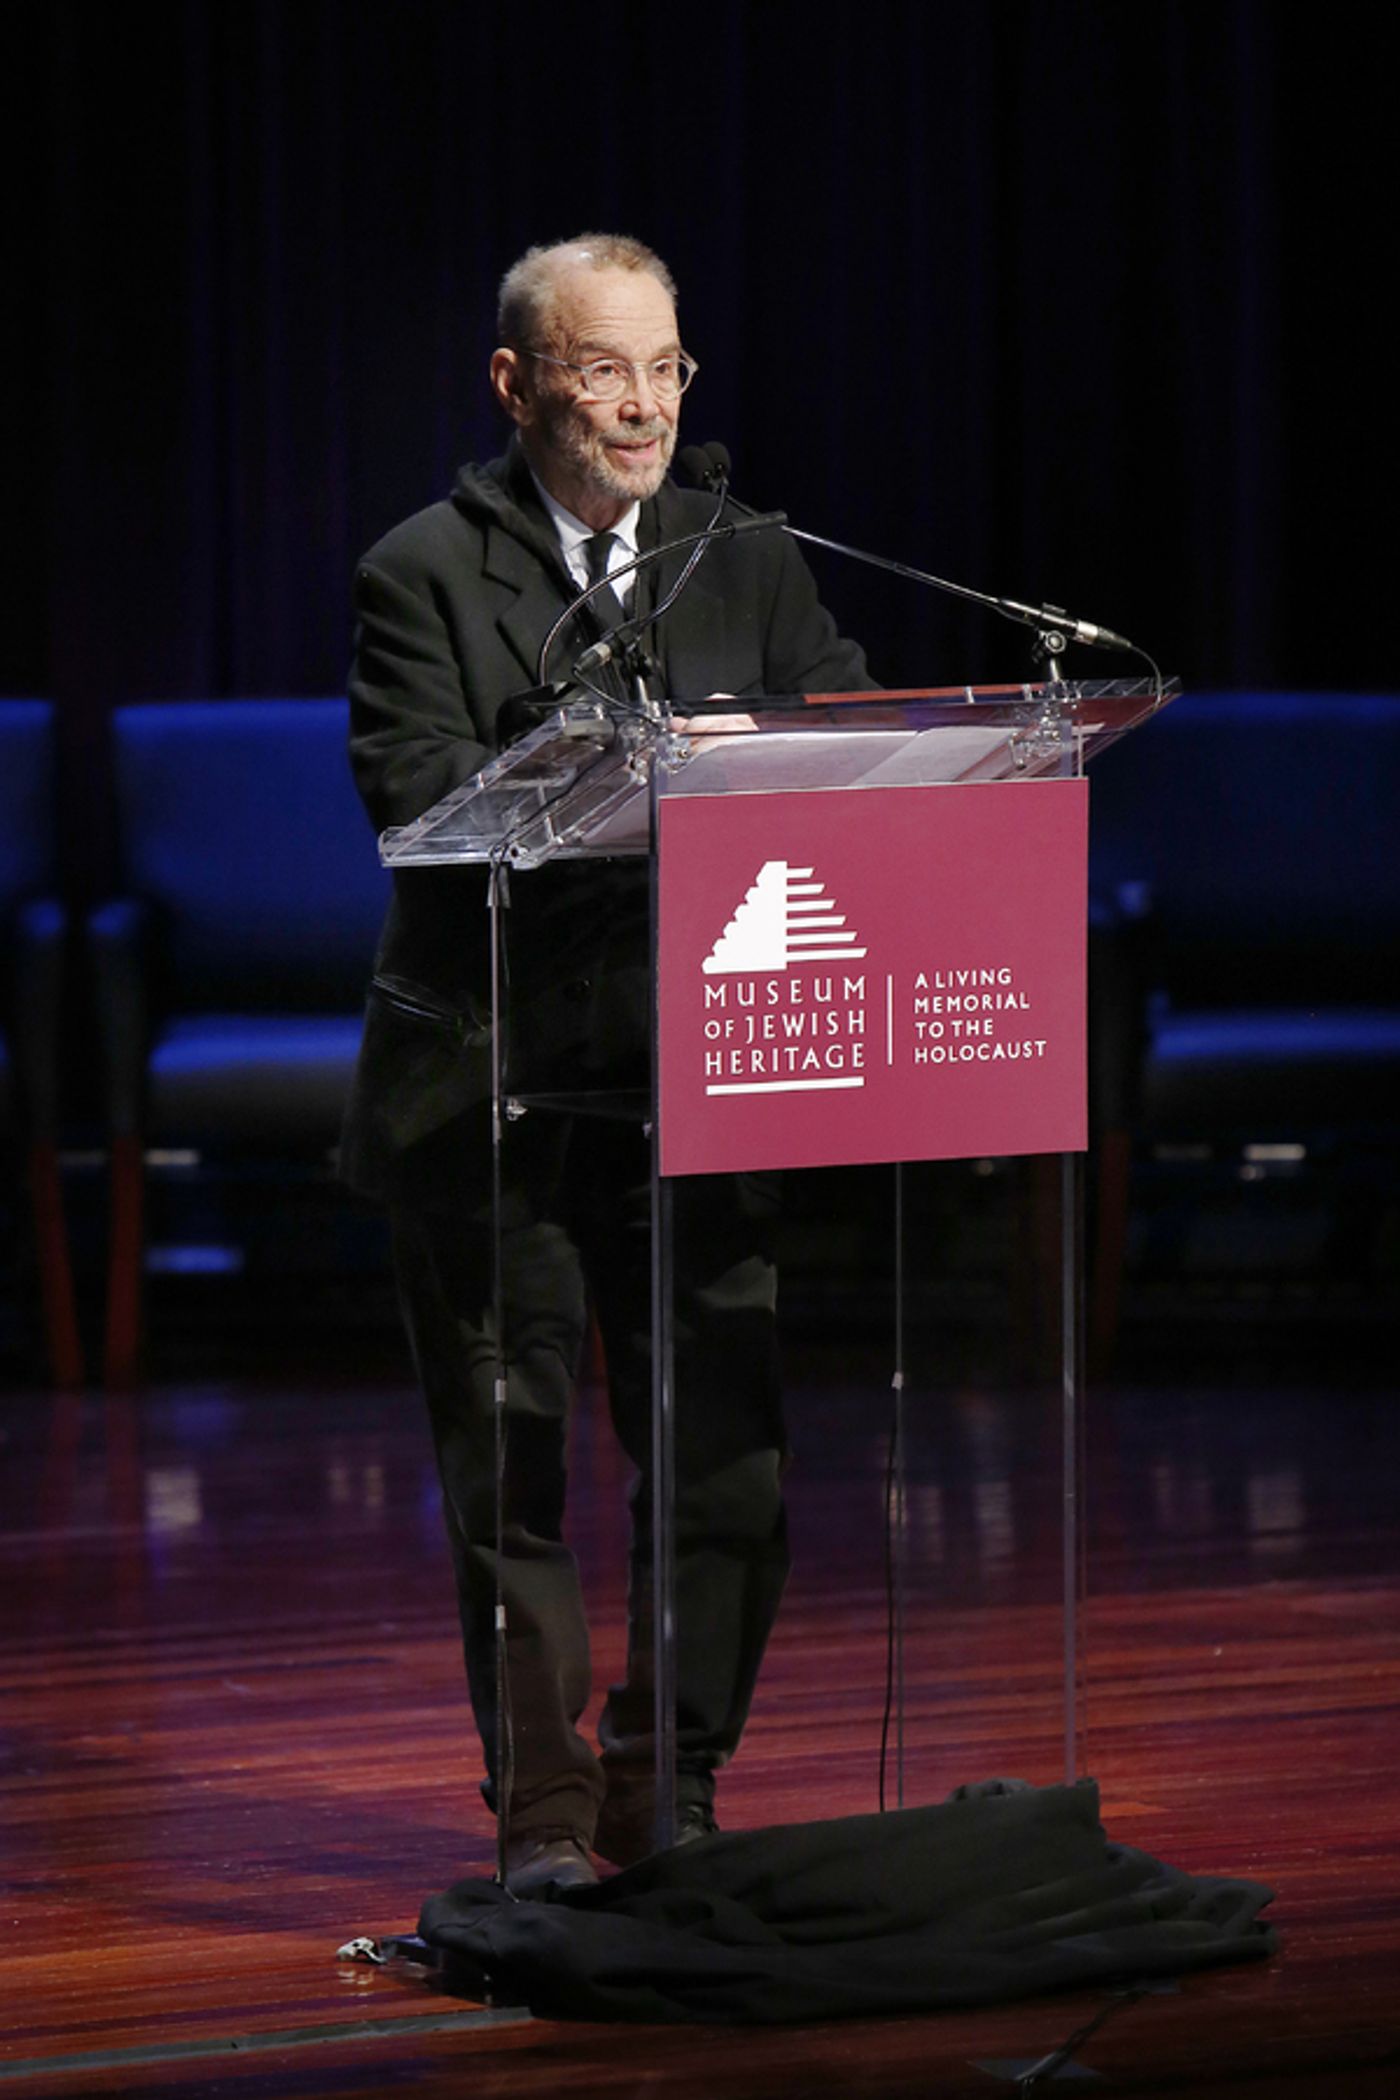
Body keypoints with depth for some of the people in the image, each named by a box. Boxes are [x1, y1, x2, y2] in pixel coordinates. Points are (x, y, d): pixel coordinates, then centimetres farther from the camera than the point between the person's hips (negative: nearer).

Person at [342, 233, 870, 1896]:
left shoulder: (745, 563, 11)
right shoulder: (425, 573, -2)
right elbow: (421, 796, -15)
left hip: (691, 1084, 3)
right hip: (485, 1090, -3)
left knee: (730, 1462, 2)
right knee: (513, 1470, 1)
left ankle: (671, 1794, 19)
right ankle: (544, 1819, 11)